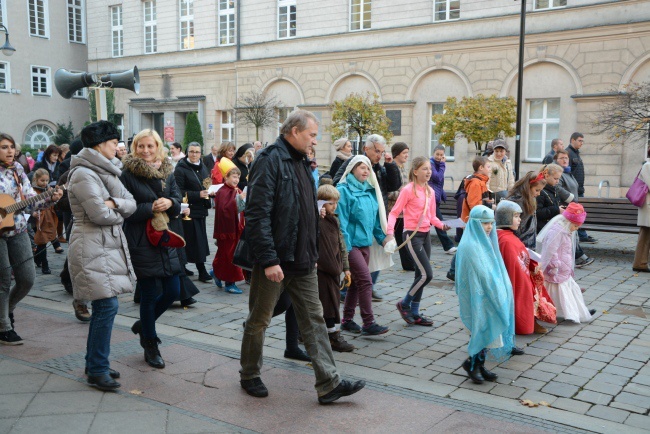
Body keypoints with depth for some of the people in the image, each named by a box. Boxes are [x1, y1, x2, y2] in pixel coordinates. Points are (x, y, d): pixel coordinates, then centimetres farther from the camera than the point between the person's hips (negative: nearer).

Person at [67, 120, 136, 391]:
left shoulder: (105, 172, 17)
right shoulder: (83, 174, -12)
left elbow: (131, 204, 8)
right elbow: (99, 214, -19)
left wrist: (114, 203, -12)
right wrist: (120, 214, 0)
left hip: (109, 245, 9)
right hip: (93, 249, -9)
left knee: (103, 308, 12)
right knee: (107, 306, -10)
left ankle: (95, 364, 22)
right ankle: (97, 370, 0)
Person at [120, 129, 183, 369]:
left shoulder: (167, 172, 9)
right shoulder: (128, 175, -7)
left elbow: (178, 204, 10)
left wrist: (170, 203, -12)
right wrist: (151, 208, -18)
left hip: (164, 238, 6)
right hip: (141, 242, -5)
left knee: (173, 291, 7)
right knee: (149, 294, 2)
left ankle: (143, 325, 34)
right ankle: (150, 347, 20)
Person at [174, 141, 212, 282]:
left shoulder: (203, 168, 14)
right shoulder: (181, 169, -8)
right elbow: (178, 191, -14)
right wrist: (198, 195, -21)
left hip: (200, 209, 8)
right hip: (189, 210, -7)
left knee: (200, 238, 9)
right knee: (196, 240, -7)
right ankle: (202, 271, -3)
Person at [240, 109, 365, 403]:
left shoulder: (300, 162, 14)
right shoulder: (270, 160, -15)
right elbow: (257, 214, -22)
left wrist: (312, 252, 17)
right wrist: (268, 260, -25)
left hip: (302, 260, 9)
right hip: (274, 262, -8)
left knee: (314, 321, 7)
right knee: (259, 321, 9)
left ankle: (329, 384, 11)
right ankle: (249, 376, 28)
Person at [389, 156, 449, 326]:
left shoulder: (430, 191, 10)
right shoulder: (408, 190, -11)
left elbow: (432, 217, 13)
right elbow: (394, 213, -11)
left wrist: (441, 225, -7)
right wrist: (390, 232, -24)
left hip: (426, 235, 7)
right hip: (412, 235, -7)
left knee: (421, 275, 10)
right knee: (426, 274, -11)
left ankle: (414, 313, 20)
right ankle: (404, 304, 8)